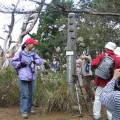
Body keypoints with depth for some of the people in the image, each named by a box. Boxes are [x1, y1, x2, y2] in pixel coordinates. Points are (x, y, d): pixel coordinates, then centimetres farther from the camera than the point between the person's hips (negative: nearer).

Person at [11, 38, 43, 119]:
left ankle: (30, 107, 32)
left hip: (32, 76, 5)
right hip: (23, 76, -5)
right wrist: (20, 64, -17)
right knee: (24, 94, -5)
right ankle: (24, 111, 1)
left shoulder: (33, 53, 6)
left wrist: (35, 61, -16)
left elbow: (40, 61, 3)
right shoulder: (20, 53, -7)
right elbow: (13, 62, -3)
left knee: (31, 93, 15)